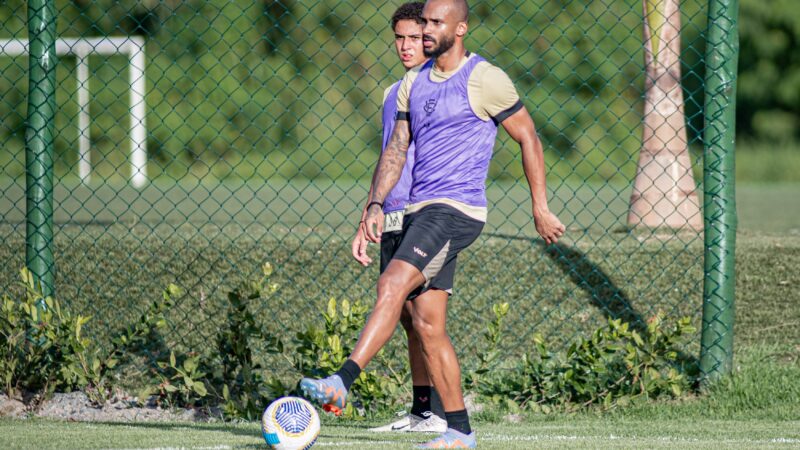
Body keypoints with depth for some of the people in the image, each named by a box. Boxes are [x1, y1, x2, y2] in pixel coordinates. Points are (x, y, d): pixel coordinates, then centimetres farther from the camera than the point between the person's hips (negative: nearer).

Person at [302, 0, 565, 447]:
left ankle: (341, 383, -35)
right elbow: (397, 148, 15)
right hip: (419, 210, 8)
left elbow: (529, 138, 0)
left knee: (394, 284, -26)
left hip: (457, 208, -8)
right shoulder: (414, 83, 15)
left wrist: (541, 207, -1)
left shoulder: (485, 80, -6)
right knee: (428, 326, 6)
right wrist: (376, 204, 1)